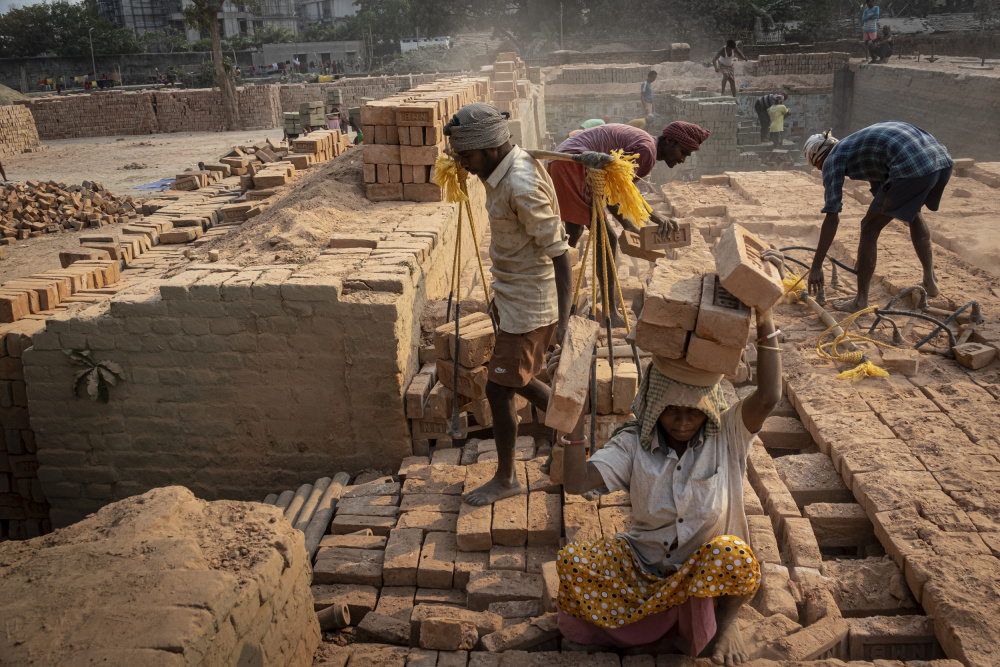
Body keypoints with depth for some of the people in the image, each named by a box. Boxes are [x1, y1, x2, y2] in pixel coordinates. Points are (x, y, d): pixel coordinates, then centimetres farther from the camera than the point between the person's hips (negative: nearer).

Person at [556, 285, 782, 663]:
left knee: (732, 555, -36)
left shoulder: (727, 438, -12)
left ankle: (725, 620, -1)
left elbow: (768, 397, -32)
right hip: (643, 563, 2)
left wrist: (765, 322, -41)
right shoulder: (634, 444, -9)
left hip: (707, 570, -1)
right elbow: (576, 482, -20)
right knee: (570, 563, -20)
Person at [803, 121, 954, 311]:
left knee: (869, 227, 7)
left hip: (911, 168, -9)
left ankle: (861, 302, 11)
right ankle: (930, 281, 41)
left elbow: (832, 219, 4)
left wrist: (816, 267, 8)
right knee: (912, 213, 34)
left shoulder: (832, 159, 11)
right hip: (944, 161, 9)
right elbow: (880, 194, 41)